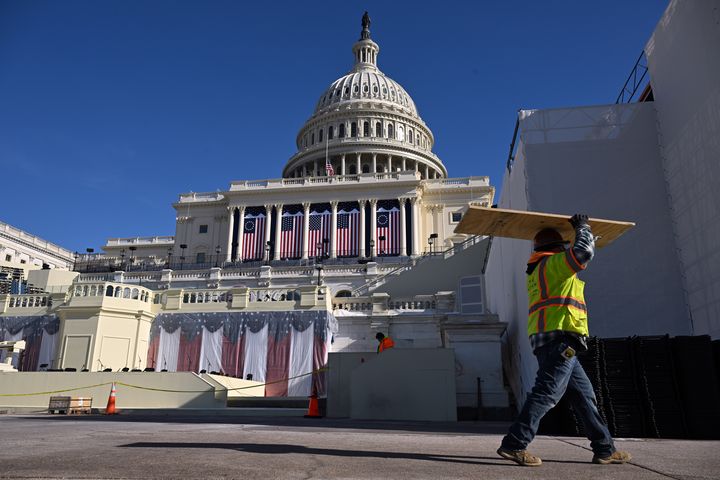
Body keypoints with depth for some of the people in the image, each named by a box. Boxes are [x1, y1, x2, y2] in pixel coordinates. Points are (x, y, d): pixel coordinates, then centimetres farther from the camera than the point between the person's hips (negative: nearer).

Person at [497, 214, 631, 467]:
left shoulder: (536, 271, 26)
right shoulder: (554, 263, -2)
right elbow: (584, 252, -15)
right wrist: (582, 228, 5)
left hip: (545, 341, 10)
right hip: (560, 338, -10)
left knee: (584, 395, 14)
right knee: (546, 394, -13)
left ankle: (604, 449, 19)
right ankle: (513, 444, -15)